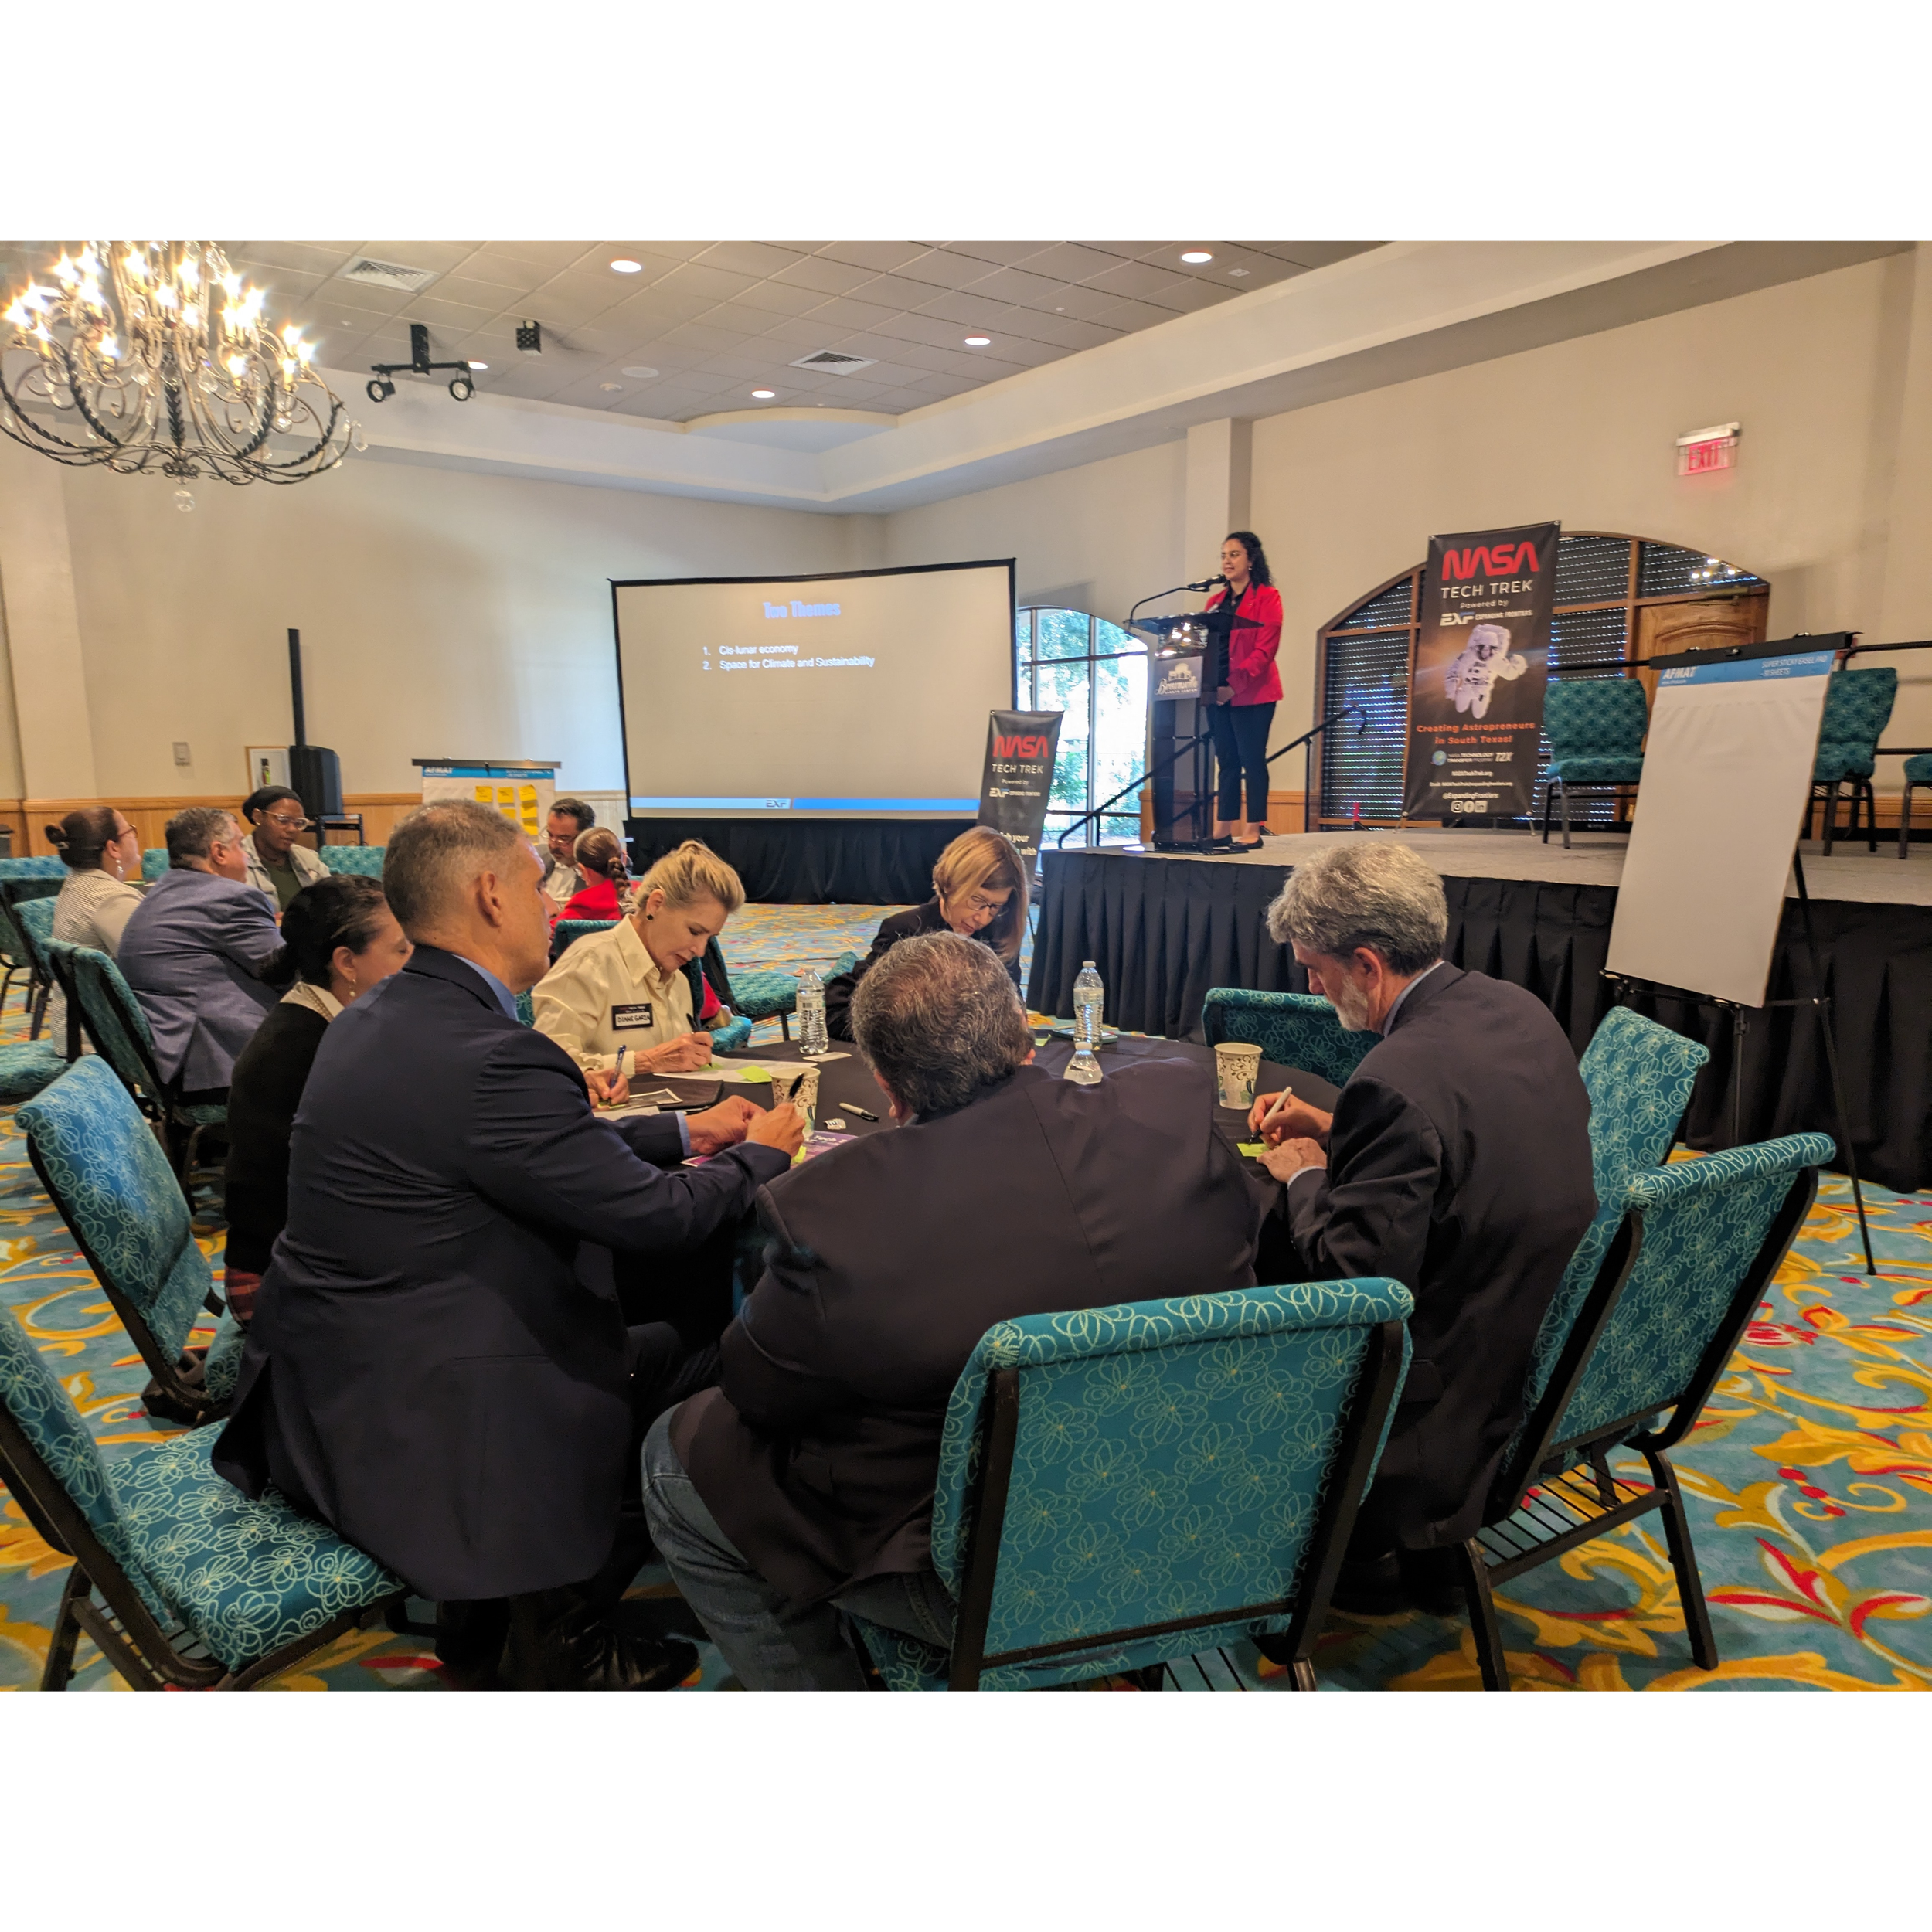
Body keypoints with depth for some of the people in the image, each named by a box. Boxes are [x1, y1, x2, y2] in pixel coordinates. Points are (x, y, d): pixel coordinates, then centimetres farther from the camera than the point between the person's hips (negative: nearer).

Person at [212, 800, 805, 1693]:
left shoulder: (377, 1016, 3)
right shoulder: (489, 1058, -28)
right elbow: (655, 1214, -21)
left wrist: (688, 1131, 13)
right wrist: (761, 1152, -2)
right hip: (402, 1426, -10)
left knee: (657, 1348, 18)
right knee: (696, 1382, 6)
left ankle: (483, 1622, 32)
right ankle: (561, 1651, 27)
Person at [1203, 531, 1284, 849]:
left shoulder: (1267, 597, -2)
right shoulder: (1215, 601, 18)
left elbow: (1265, 649, -12)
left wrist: (1235, 685, -19)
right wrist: (1208, 684, -2)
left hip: (1252, 694, -6)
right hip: (1218, 694, 6)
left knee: (1252, 760, -5)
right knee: (1226, 762, 8)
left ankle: (1253, 832, -3)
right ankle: (1224, 830, 11)